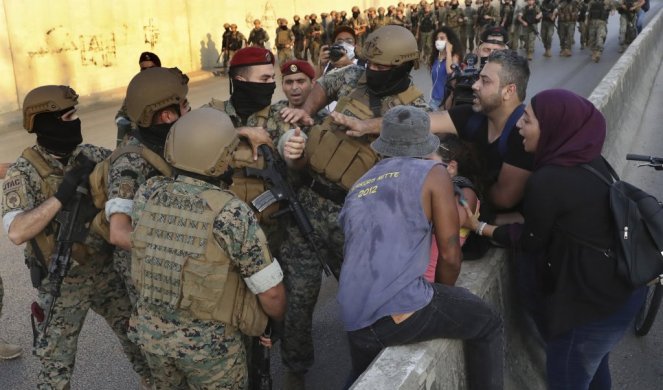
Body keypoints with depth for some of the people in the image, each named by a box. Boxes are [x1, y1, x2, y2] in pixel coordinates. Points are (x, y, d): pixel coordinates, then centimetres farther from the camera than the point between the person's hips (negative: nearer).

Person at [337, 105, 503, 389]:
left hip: (354, 323, 6)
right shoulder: (432, 173, 3)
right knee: (487, 324, 19)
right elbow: (450, 254, 0)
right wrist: (440, 297, 19)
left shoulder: (357, 187, 21)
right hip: (402, 310, -6)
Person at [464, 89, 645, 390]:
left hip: (593, 300, -8)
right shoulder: (589, 161, 0)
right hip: (622, 287, 8)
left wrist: (480, 227, -1)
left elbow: (533, 240, -10)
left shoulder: (548, 180, -26)